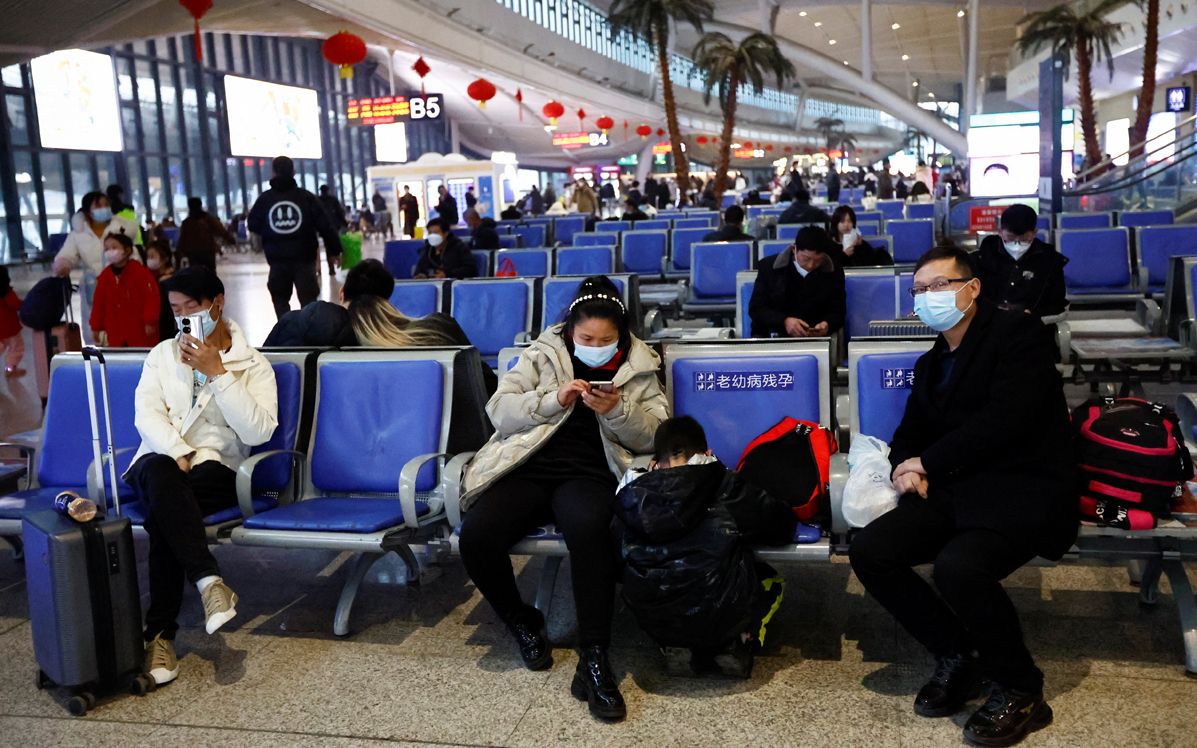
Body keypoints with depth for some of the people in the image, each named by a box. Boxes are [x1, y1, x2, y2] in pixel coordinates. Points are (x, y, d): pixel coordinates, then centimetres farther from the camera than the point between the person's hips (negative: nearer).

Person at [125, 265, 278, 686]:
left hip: (216, 469, -2)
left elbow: (259, 432, -12)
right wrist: (177, 455, -17)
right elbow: (146, 414, 2)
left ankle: (160, 633, -28)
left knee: (163, 512, -34)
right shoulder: (162, 355, 16)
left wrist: (217, 372, -15)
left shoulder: (254, 365, 4)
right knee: (161, 474, -36)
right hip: (160, 458, 2)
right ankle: (209, 581, -44)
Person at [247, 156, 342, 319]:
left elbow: (253, 226, 9)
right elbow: (325, 226, -2)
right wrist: (334, 250, 7)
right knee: (308, 300, 5)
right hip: (304, 258, -1)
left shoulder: (264, 198, 1)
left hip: (277, 259, 1)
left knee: (280, 299, 17)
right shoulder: (306, 196, -1)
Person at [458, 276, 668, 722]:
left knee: (589, 529, -38)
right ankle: (521, 622, 2)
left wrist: (618, 410, -13)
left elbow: (656, 436, 5)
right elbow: (498, 412, 3)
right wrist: (553, 400, -11)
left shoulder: (638, 368, 12)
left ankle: (594, 659, -28)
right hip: (529, 468, 2)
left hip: (590, 473, -1)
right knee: (476, 536, -27)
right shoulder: (542, 354, 11)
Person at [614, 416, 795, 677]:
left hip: (655, 623, 2)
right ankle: (741, 640, 3)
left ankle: (674, 646, 13)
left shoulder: (632, 494, 4)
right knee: (771, 580, 28)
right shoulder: (727, 486, 0)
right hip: (721, 616, -2)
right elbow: (784, 524, 9)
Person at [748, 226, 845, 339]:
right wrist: (784, 321, -21)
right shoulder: (768, 266, -2)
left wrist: (827, 325, -18)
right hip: (771, 336, -1)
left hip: (816, 338, 1)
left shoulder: (834, 273, 2)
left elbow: (838, 312, 6)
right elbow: (755, 308, -4)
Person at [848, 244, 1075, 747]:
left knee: (958, 567, -34)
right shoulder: (931, 364, 21)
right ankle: (955, 654, 6)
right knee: (869, 551, -15)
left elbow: (1004, 421, -16)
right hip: (956, 489, 7)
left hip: (1025, 489, -7)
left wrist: (927, 463, -9)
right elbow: (908, 436, 20)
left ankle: (1020, 690, -7)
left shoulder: (1017, 334, -3)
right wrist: (908, 468, -5)